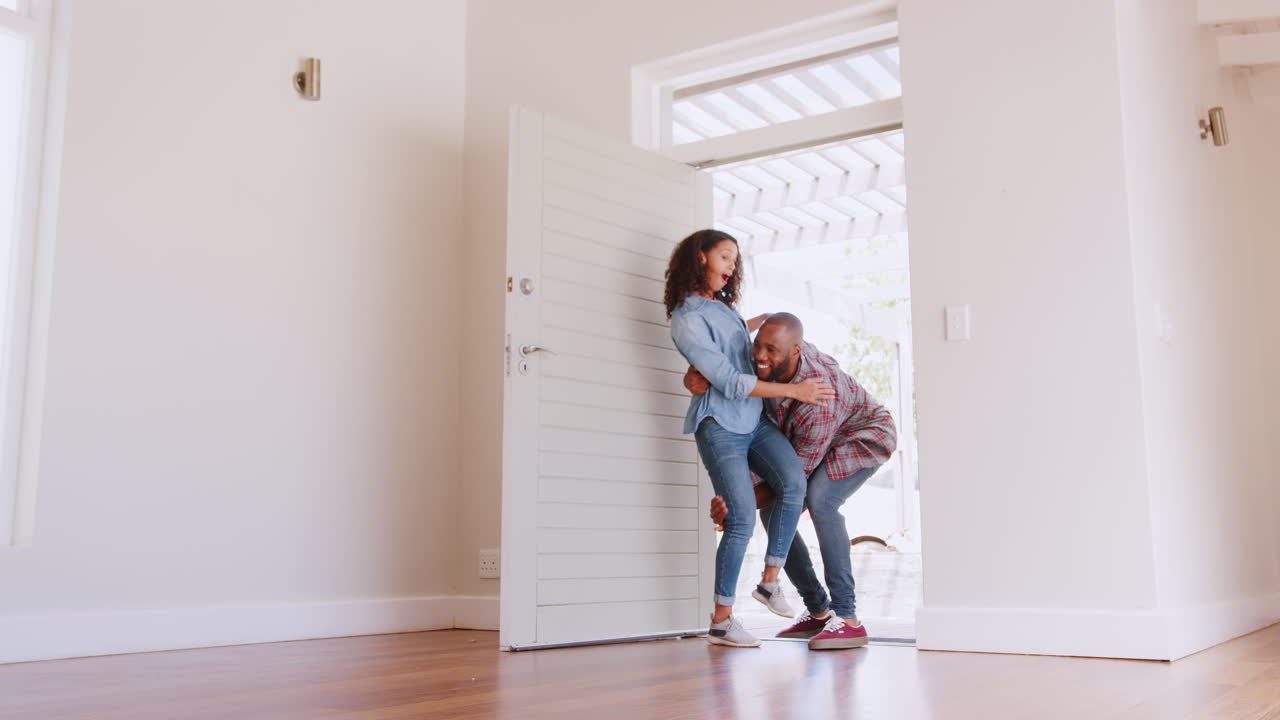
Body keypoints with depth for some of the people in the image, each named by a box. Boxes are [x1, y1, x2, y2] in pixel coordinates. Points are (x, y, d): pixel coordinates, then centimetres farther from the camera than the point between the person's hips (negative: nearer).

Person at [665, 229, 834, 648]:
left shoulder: (721, 307, 17)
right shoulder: (686, 319, -11)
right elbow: (729, 381, -16)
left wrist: (757, 323, 35)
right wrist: (793, 390, -15)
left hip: (754, 421, 8)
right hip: (720, 426, -8)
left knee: (794, 480, -18)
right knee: (742, 520, -12)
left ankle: (770, 581, -8)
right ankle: (721, 621, -1)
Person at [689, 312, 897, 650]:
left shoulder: (821, 397, -40)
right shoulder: (770, 361, -23)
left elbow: (797, 472, -31)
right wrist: (697, 373, -29)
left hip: (866, 436, -8)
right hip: (823, 443, 8)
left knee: (819, 500, -34)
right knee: (774, 512, -4)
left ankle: (847, 619, -32)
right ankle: (818, 612, 7)